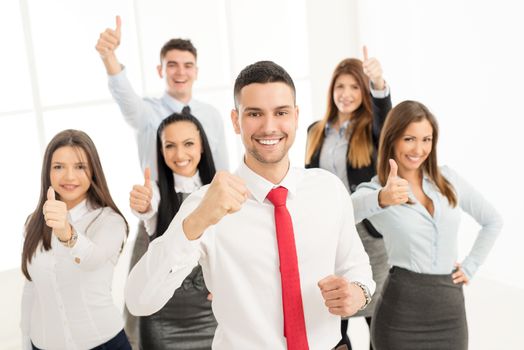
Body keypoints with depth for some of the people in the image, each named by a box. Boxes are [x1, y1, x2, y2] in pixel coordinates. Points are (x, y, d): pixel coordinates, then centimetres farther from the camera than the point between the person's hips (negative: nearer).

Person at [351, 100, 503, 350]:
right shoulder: (375, 189, -7)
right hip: (401, 312, -3)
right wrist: (382, 199, -49)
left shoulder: (447, 179, 6)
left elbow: (493, 221, 17)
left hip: (451, 309, 4)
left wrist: (470, 267, 9)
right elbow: (345, 211, -31)